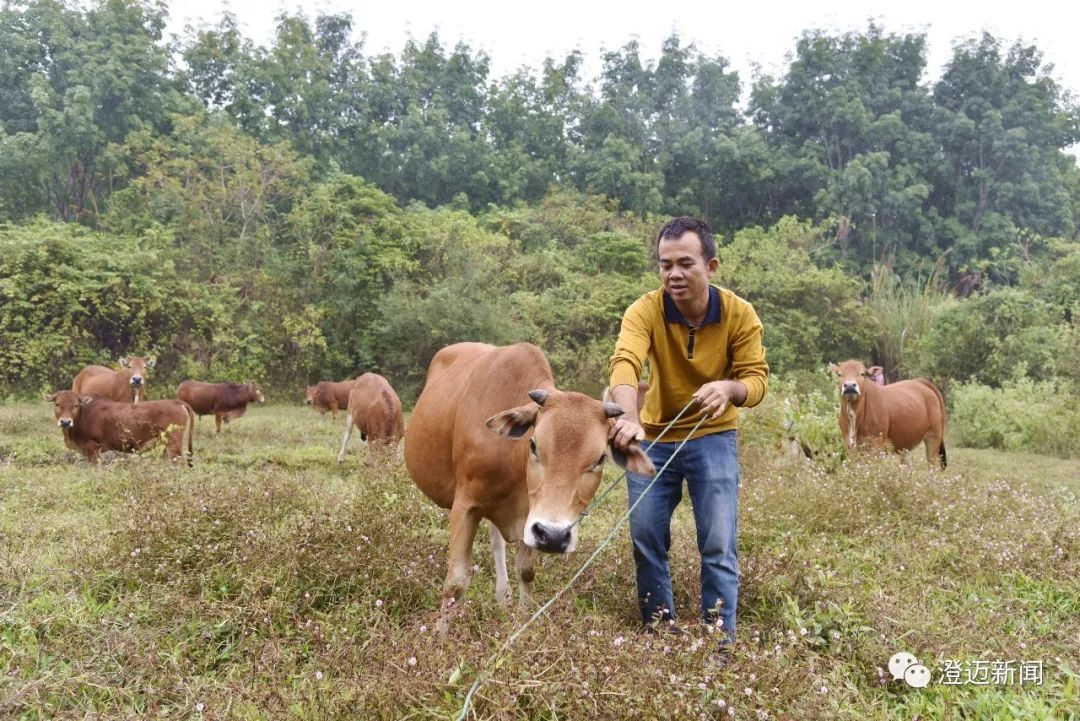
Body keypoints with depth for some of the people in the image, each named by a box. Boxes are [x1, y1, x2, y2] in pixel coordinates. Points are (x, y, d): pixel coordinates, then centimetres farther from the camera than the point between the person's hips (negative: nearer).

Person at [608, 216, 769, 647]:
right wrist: (628, 418, -56)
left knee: (718, 544, -4)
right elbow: (624, 364, -36)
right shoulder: (645, 311, -19)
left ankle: (721, 641, 10)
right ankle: (659, 631, 27)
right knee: (646, 538, 7)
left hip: (713, 437, -1)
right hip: (654, 436, 1)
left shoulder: (739, 314, -14)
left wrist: (730, 388, -38)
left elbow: (757, 378, -13)